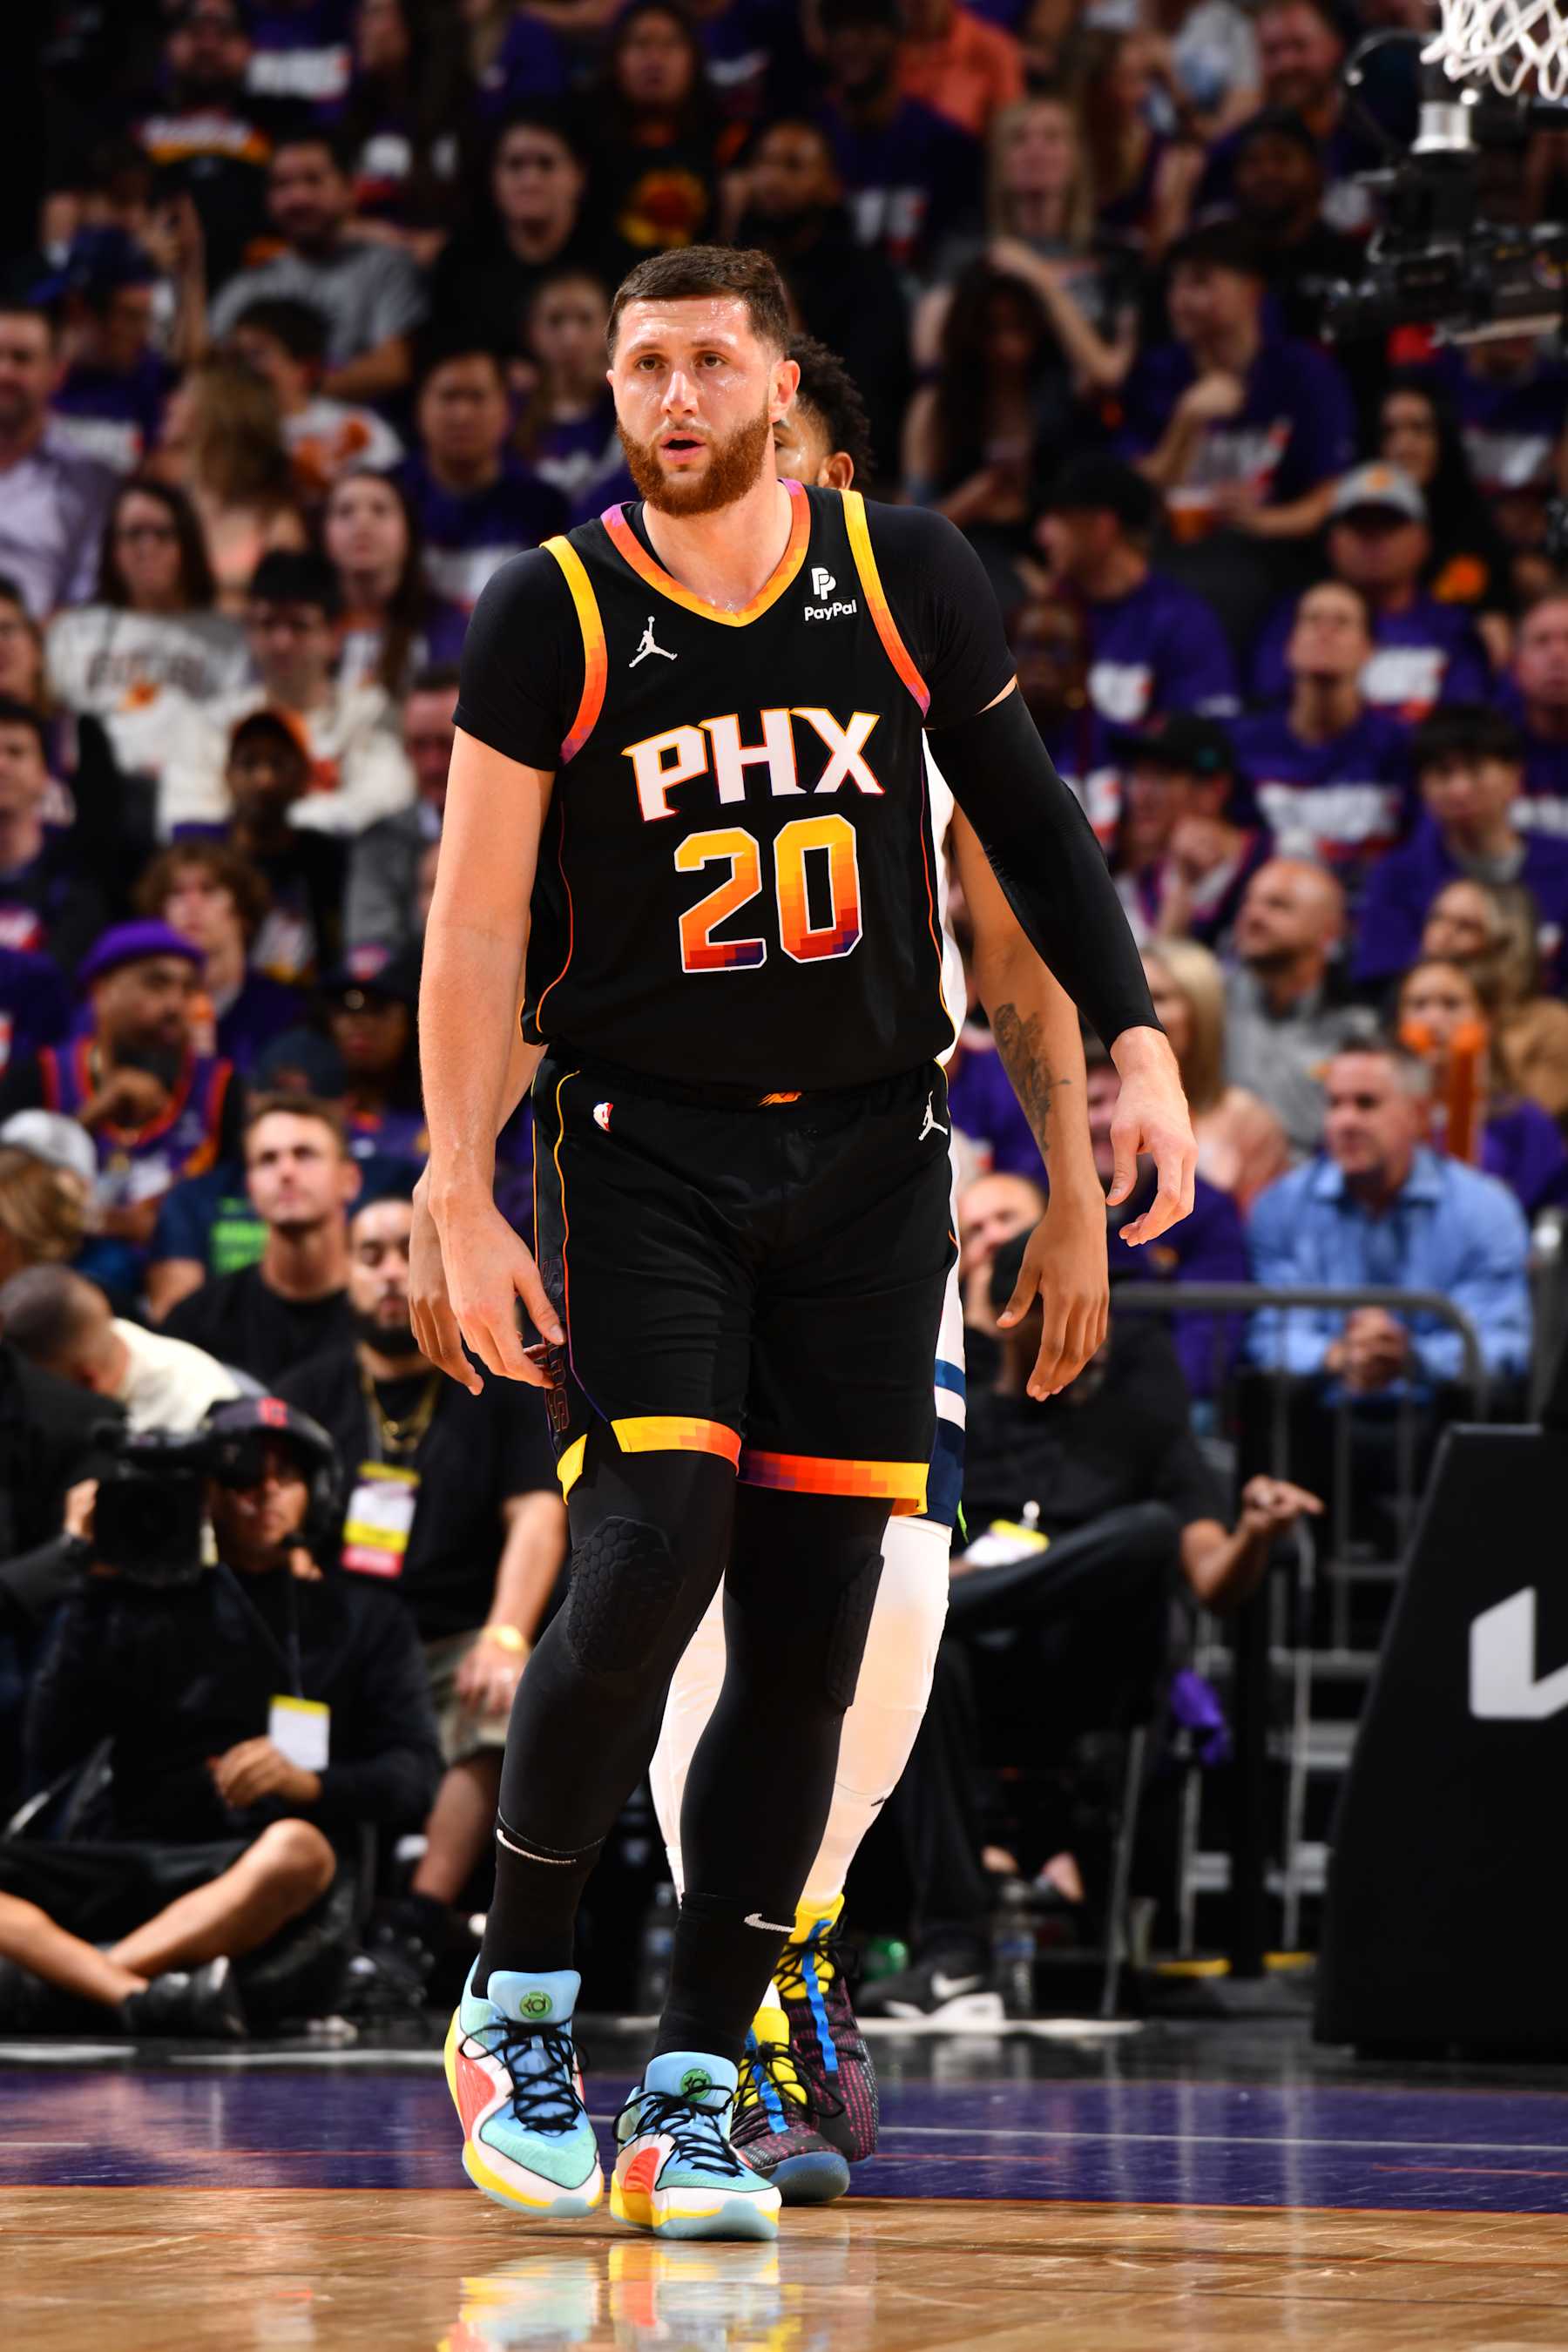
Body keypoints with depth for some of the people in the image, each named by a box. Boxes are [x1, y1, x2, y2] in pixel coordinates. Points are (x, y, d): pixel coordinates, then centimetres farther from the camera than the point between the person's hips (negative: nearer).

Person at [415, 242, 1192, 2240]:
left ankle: (688, 2098, 4)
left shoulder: (909, 580, 0)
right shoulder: (553, 617, -6)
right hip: (642, 1145, -3)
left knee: (810, 1623, -2)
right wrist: (461, 1206, -8)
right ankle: (513, 1994, 0)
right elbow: (475, 919, -4)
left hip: (868, 1151, 3)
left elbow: (1023, 811, 13)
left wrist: (1136, 1042, 5)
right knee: (646, 1564, -19)